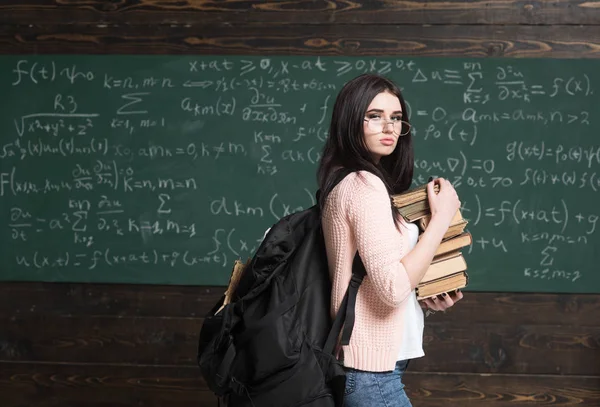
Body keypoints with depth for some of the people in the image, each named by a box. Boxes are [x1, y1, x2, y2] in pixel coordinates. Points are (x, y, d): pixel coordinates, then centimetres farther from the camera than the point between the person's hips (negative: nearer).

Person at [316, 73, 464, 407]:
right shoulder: (365, 185, -16)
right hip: (373, 370, -10)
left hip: (367, 362, 10)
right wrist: (442, 218, -16)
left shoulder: (347, 183, 14)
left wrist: (427, 297, 6)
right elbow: (393, 287, -24)